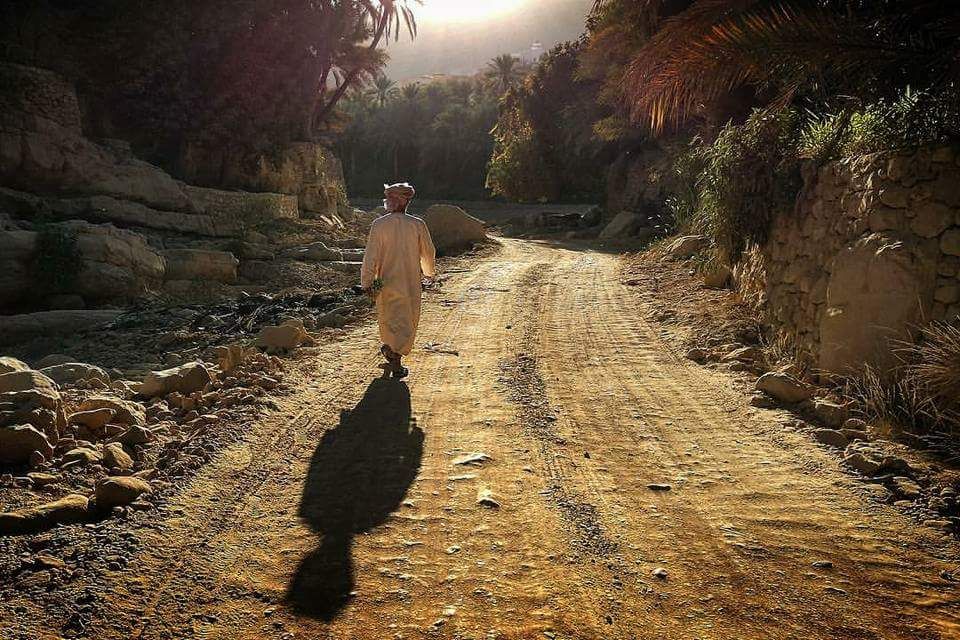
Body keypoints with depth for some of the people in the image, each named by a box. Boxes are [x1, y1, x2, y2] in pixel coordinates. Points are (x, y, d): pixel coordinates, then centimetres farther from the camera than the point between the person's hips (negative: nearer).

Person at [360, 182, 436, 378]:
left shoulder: (379, 224, -9)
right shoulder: (418, 225, -7)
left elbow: (371, 256, -10)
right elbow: (428, 253, 4)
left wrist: (367, 282, -3)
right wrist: (429, 272, 23)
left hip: (386, 282, 1)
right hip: (411, 283, -1)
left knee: (388, 318, 21)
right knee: (407, 321, 8)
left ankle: (390, 349, 34)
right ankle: (395, 357, 2)